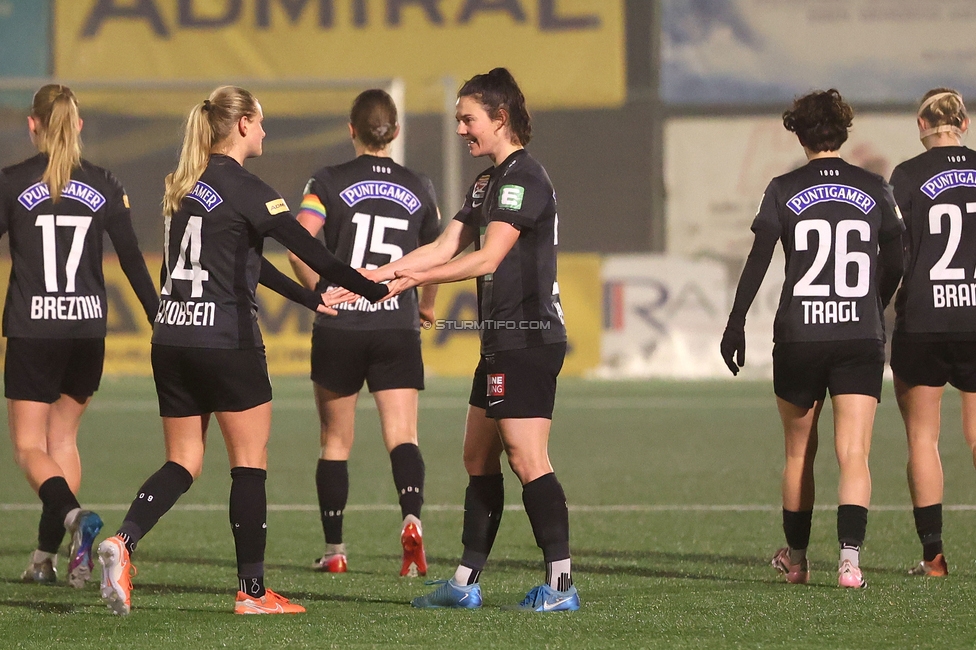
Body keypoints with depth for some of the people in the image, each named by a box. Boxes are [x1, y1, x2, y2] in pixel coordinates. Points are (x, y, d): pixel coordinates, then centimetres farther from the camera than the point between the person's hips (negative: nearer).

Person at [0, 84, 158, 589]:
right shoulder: (103, 187, 3)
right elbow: (133, 262, 4)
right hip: (88, 329, 3)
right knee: (63, 437, 18)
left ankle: (73, 515, -28)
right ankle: (47, 555, 14)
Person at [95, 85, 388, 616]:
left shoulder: (184, 186, 13)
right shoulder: (243, 188, -11)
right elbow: (307, 249, -14)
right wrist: (372, 291, -6)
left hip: (171, 338, 7)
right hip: (226, 343, -7)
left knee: (183, 462, 10)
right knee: (250, 462, 3)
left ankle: (122, 541, -13)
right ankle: (252, 590, 5)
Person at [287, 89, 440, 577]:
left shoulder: (330, 182, -2)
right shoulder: (417, 188, 6)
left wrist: (319, 290, -1)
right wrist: (426, 302, 35)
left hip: (339, 329, -1)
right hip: (398, 327, 1)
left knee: (335, 441, 11)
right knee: (401, 436, -5)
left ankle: (334, 550, 16)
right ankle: (411, 519, -31)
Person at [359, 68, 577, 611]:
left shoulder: (523, 178, -13)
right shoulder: (490, 182, 18)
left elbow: (487, 259, -20)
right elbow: (446, 247, 16)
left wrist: (416, 279, -16)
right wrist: (374, 276, 8)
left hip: (528, 339, -11)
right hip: (504, 341, 11)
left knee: (528, 461, -12)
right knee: (479, 458, 12)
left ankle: (562, 583, -12)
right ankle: (467, 582, 16)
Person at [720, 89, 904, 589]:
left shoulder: (784, 191, -1)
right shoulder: (874, 190, 5)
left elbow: (758, 261, -5)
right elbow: (893, 266, 10)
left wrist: (736, 323, 2)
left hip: (798, 339, 0)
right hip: (861, 339, 0)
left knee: (799, 453, 16)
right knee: (854, 454, -5)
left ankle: (795, 558, 28)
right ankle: (850, 555, -24)